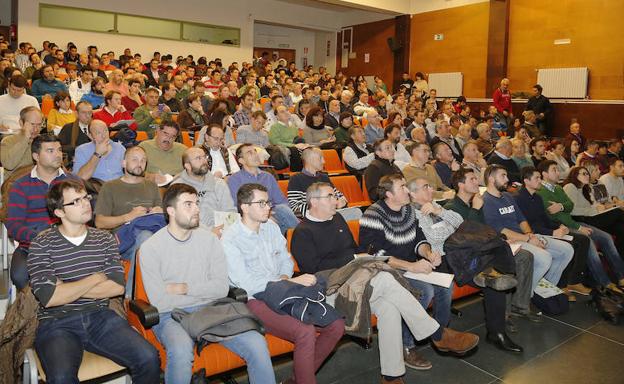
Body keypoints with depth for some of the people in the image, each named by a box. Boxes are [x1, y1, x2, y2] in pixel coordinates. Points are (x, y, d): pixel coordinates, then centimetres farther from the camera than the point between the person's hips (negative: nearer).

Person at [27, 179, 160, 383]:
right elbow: (49, 298, -11)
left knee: (149, 358, -19)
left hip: (99, 316, 3)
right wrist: (96, 278, -4)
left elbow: (117, 287, -1)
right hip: (57, 322, -2)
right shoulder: (42, 244, 1)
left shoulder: (105, 239, 10)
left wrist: (68, 288, -5)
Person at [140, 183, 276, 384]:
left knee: (257, 344, -18)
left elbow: (222, 288, -1)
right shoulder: (150, 247, -4)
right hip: (171, 316, -3)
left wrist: (184, 288, -8)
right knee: (181, 351, -36)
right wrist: (204, 292, -6)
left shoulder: (209, 239, 5)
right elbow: (160, 303, -10)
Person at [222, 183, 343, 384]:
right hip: (255, 301, -7)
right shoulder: (230, 239, -10)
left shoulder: (271, 227, 13)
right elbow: (246, 283, -17)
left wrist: (285, 277, -5)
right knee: (305, 332, -30)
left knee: (336, 325, -8)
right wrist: (292, 281, -19)